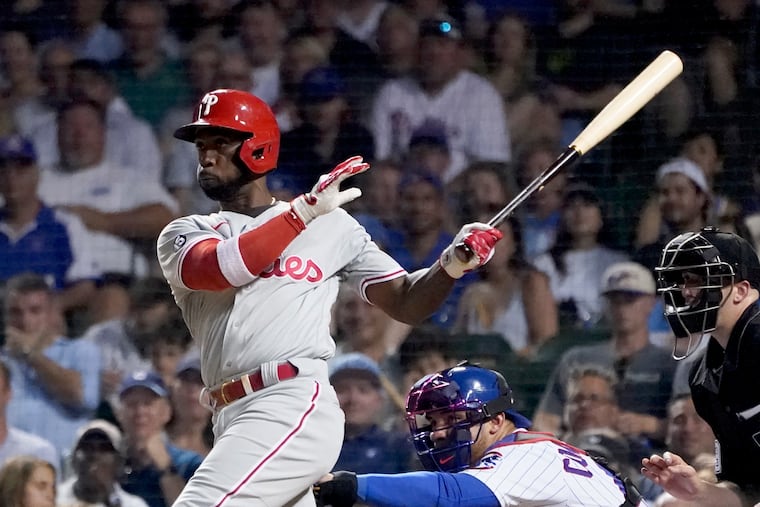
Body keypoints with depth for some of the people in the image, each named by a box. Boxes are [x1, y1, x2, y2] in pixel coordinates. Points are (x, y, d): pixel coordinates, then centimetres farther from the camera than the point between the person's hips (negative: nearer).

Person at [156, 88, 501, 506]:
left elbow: (405, 303, 12)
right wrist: (306, 209, -14)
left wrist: (453, 263, -7)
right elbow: (220, 268, -9)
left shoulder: (330, 224, 13)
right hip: (231, 421, 5)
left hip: (296, 404, -5)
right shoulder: (183, 235, 15)